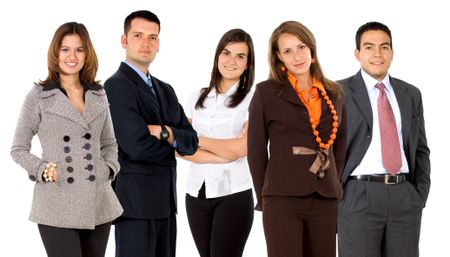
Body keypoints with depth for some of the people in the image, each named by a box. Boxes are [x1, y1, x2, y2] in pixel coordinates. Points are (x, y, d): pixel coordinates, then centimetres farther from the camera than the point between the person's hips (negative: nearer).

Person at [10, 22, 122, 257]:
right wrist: (42, 169, -11)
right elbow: (18, 149, 4)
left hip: (98, 204, 4)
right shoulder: (39, 95, 1)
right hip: (58, 205, -4)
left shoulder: (98, 95, 12)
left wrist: (110, 166, 3)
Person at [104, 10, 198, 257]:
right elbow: (137, 146, -20)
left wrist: (165, 133, -12)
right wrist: (172, 145, -1)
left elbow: (191, 142, 9)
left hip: (165, 200, 8)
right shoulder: (116, 86, -10)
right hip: (135, 200, -8)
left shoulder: (165, 90, 17)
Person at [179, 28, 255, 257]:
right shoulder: (198, 98, 10)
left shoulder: (252, 99, -3)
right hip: (197, 193, 4)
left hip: (233, 194, -4)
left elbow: (242, 147, -11)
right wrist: (221, 156, -13)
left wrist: (197, 140, 0)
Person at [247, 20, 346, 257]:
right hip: (282, 201, -4)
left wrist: (331, 187, 8)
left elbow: (340, 148, 17)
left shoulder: (334, 94, 12)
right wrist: (264, 199, 1)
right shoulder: (266, 93, 1)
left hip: (325, 201, 4)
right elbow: (256, 150, 2)